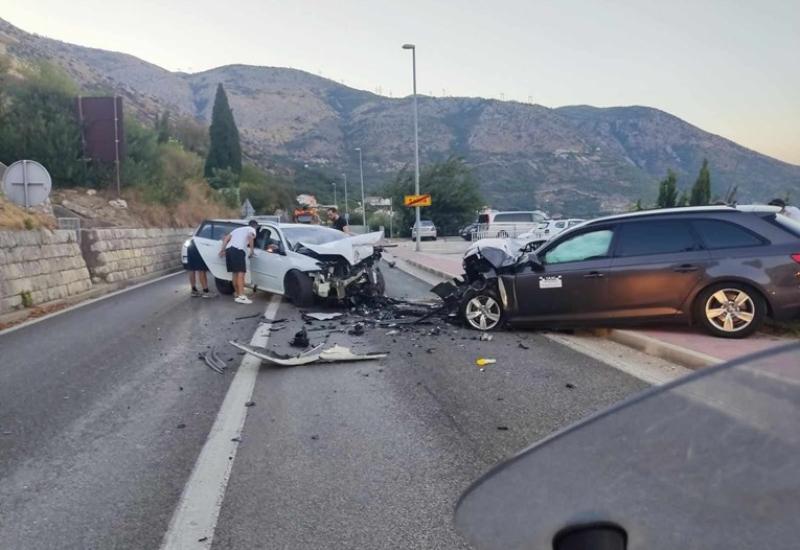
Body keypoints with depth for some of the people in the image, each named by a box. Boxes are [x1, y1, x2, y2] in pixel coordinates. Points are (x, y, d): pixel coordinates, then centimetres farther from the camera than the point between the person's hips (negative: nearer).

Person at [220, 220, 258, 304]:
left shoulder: (237, 229, 36)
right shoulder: (252, 229, 16)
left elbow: (226, 238, 25)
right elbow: (250, 237, -9)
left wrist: (223, 250, 19)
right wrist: (252, 250, -5)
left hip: (228, 249, 7)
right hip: (238, 250, -7)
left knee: (235, 273, 15)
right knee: (241, 273, -13)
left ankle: (237, 294, 19)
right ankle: (241, 296, -22)